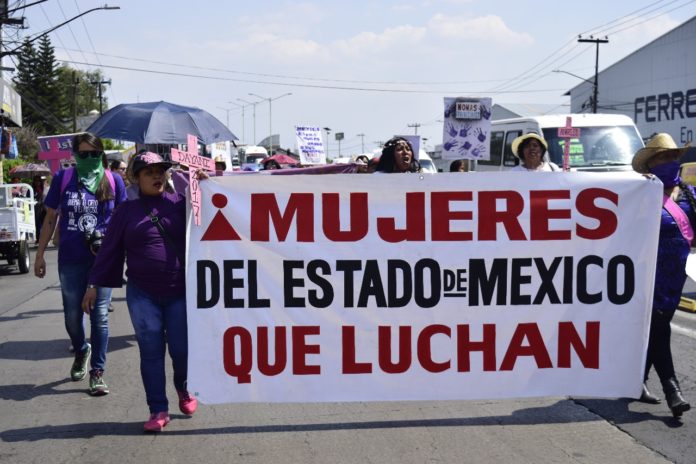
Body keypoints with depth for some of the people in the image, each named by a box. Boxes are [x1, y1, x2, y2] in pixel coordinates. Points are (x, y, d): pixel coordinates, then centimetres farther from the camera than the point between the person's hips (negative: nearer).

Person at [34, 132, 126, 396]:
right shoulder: (63, 179, 0)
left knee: (100, 316, 0)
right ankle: (81, 351, 42)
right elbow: (50, 218, 5)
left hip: (103, 259, -1)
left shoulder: (113, 181, 0)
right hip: (71, 260, 1)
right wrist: (40, 255, 5)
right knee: (72, 316, 13)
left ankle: (97, 372, 10)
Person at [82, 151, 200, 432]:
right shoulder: (127, 211, 6)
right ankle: (158, 410, 10)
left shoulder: (179, 202, 3)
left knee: (181, 349, 2)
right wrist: (94, 284, 6)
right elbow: (109, 249, 8)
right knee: (151, 352, 1)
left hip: (180, 292, 0)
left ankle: (184, 391, 32)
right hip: (142, 295, 1)